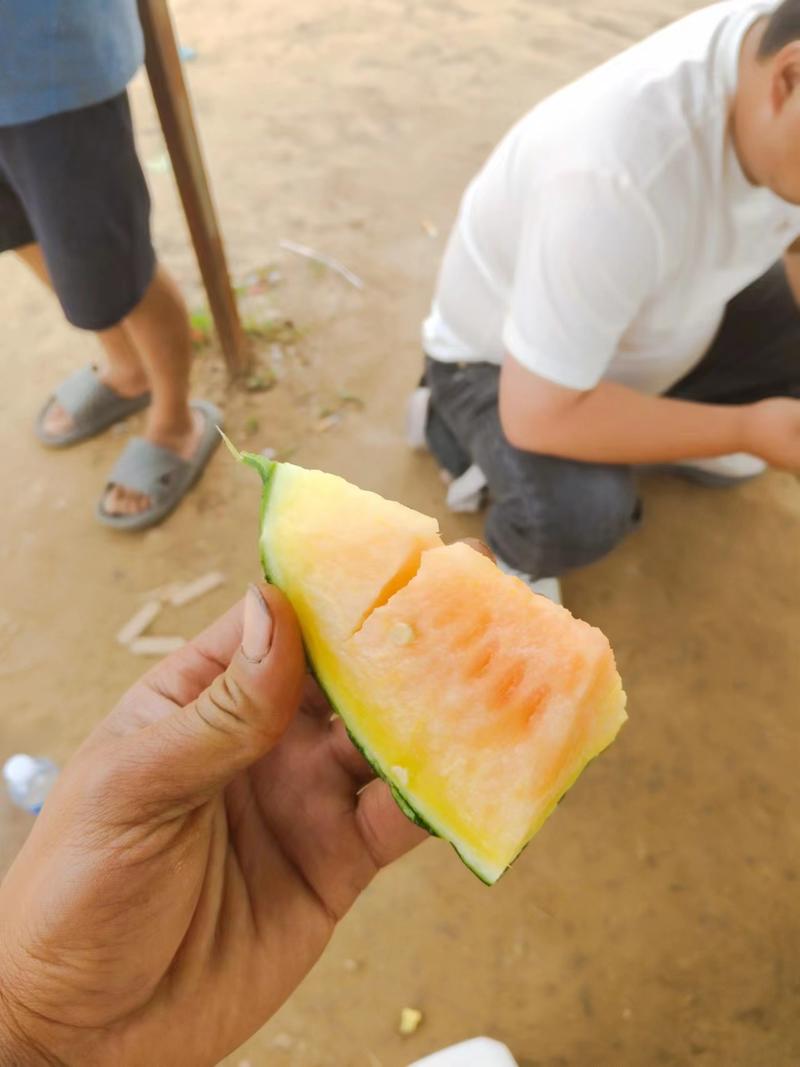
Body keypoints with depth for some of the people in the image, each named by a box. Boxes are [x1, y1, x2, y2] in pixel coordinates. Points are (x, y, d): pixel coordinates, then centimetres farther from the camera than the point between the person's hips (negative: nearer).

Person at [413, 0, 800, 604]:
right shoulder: (620, 178, -39)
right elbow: (540, 416, -34)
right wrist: (745, 430, -25)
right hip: (502, 364, -7)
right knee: (576, 517, -33)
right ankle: (519, 539, 4)